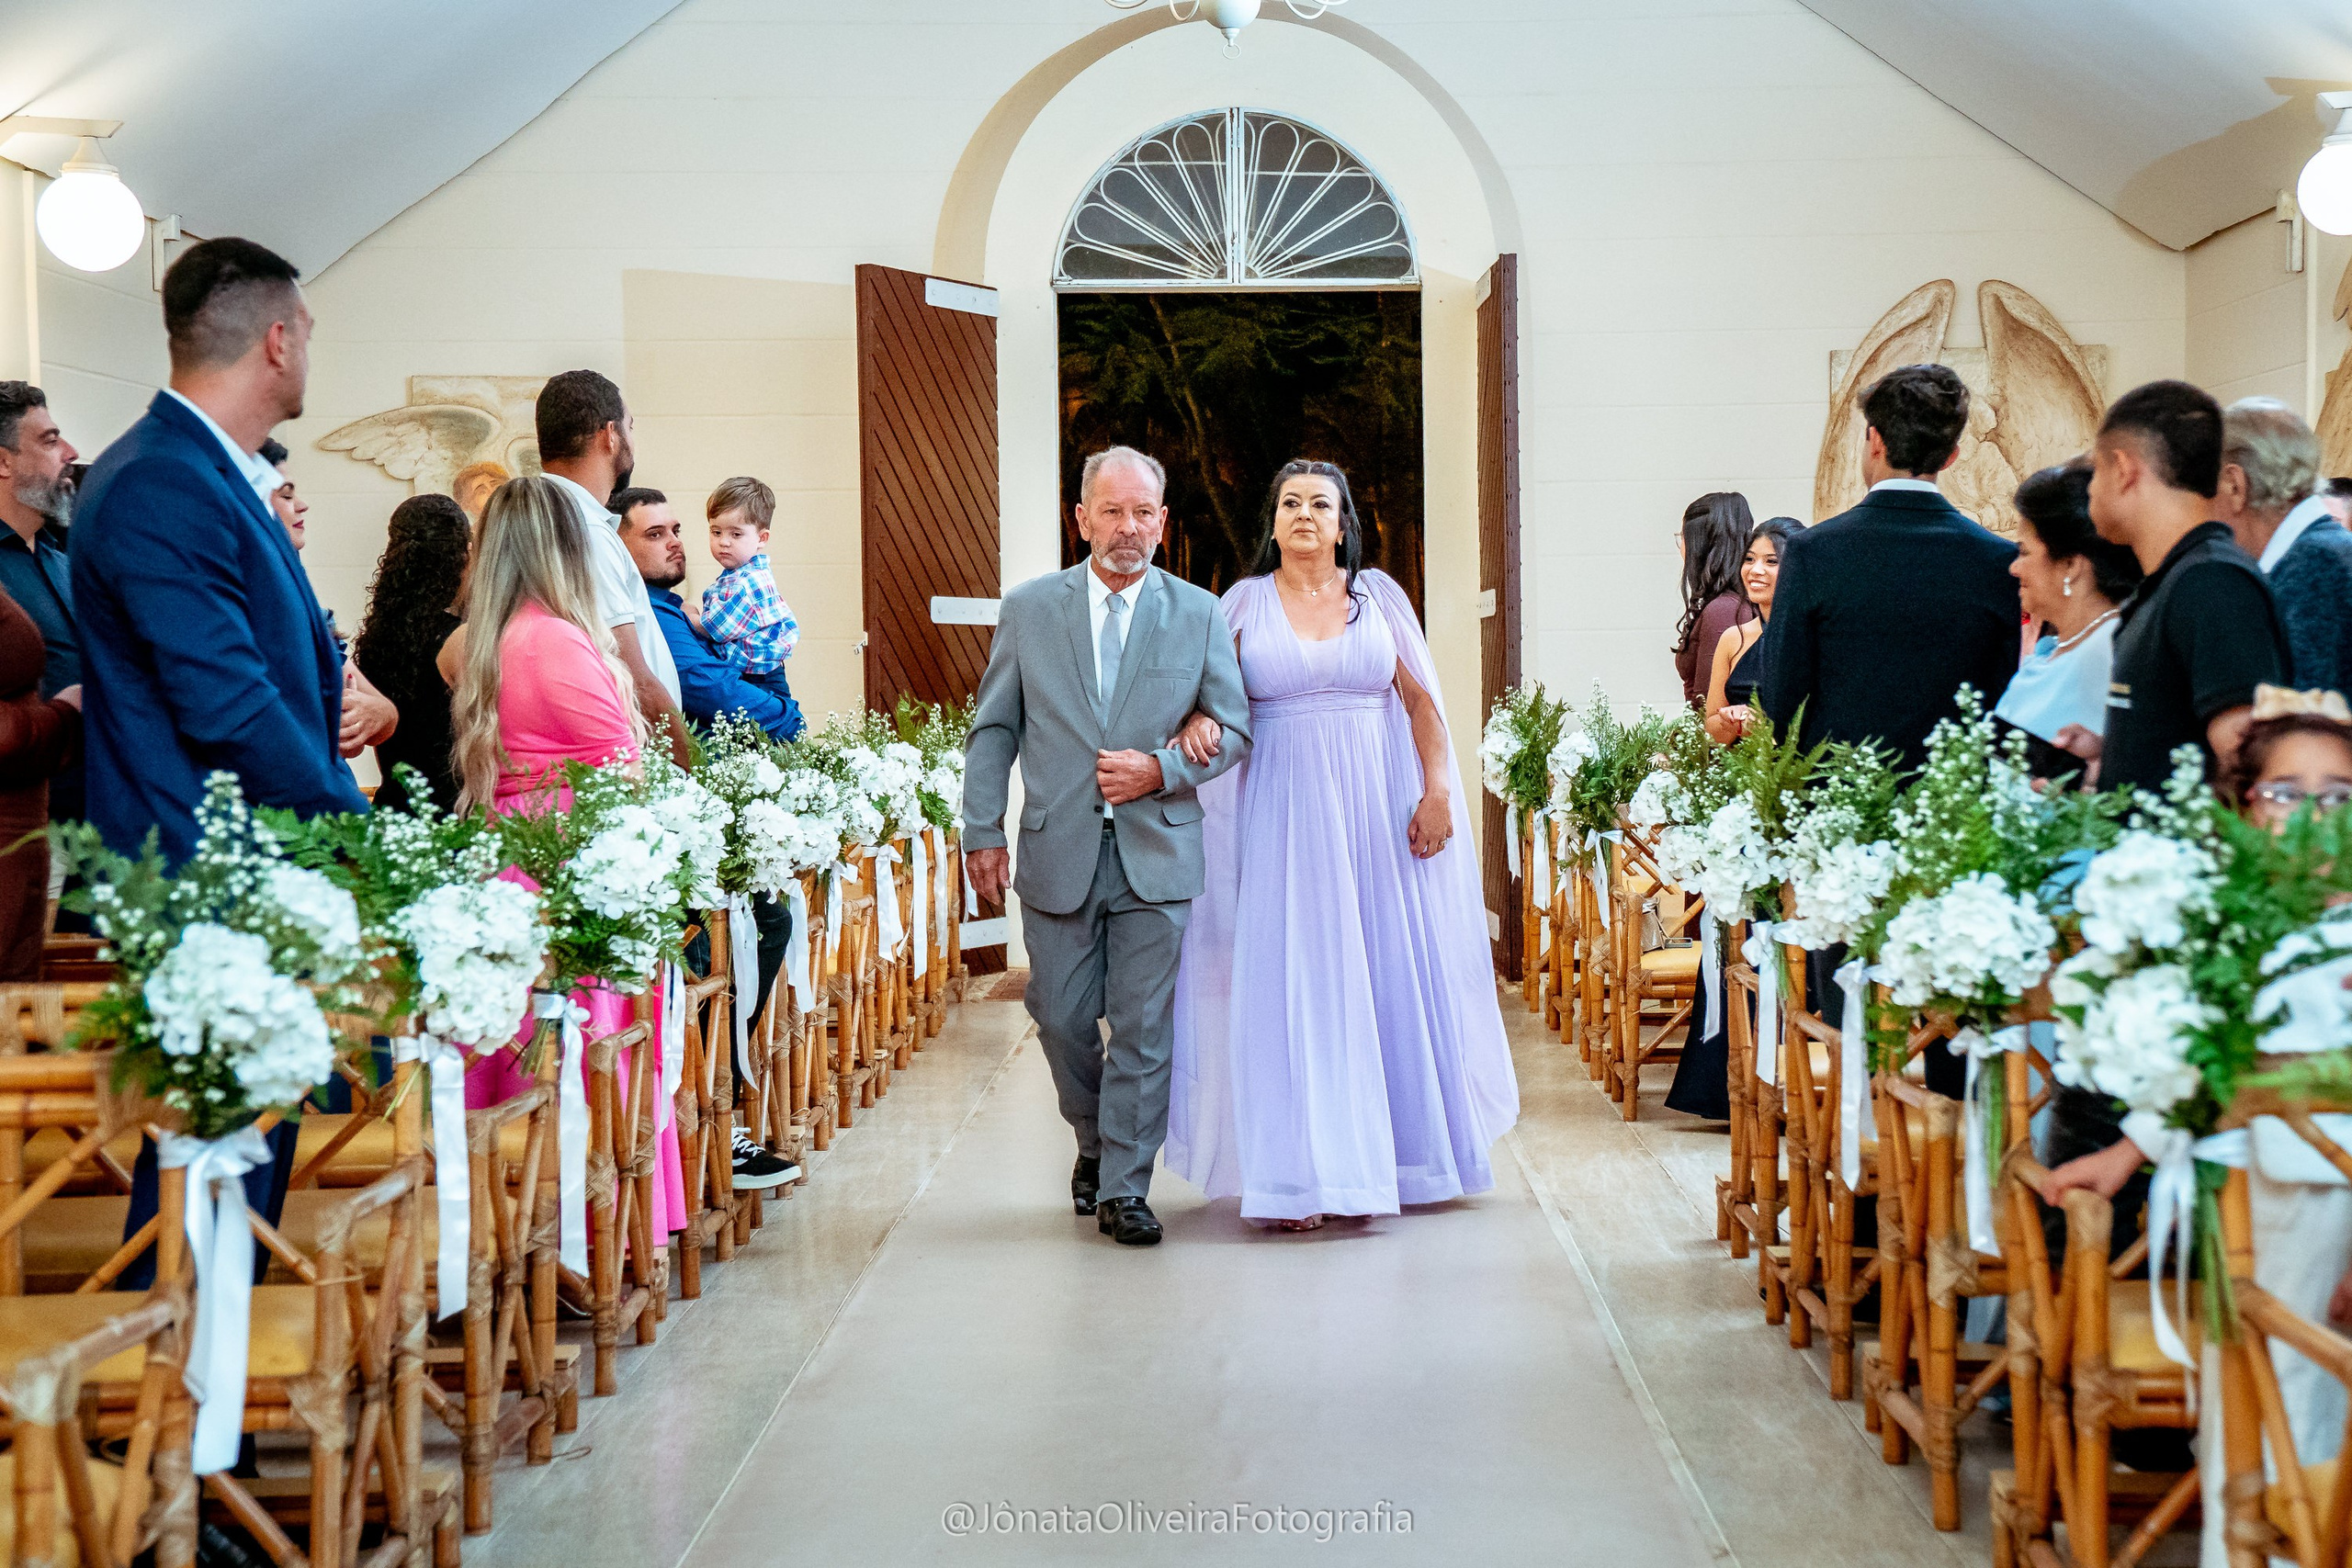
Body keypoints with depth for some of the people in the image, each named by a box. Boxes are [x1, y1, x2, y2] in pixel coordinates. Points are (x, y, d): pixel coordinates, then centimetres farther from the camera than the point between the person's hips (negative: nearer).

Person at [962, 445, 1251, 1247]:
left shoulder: (1200, 616, 3)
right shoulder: (1028, 608, 5)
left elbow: (1234, 728, 5)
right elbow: (993, 729, 7)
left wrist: (1160, 770, -12)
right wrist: (983, 831, 0)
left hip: (1157, 854, -1)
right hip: (1057, 852, 1)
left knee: (1144, 1025, -1)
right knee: (1062, 1019, 8)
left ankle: (1124, 1188, 8)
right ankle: (1095, 1142, 34)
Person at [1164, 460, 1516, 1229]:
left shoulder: (1378, 594, 7)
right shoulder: (1245, 602, 7)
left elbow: (1421, 703, 6)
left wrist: (1437, 793, -4)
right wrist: (1198, 724, -17)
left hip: (1375, 811, 1)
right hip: (1282, 814, -1)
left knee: (1384, 977, 4)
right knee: (1289, 983, -4)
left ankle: (1386, 1149, 18)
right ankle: (1299, 1174, -3)